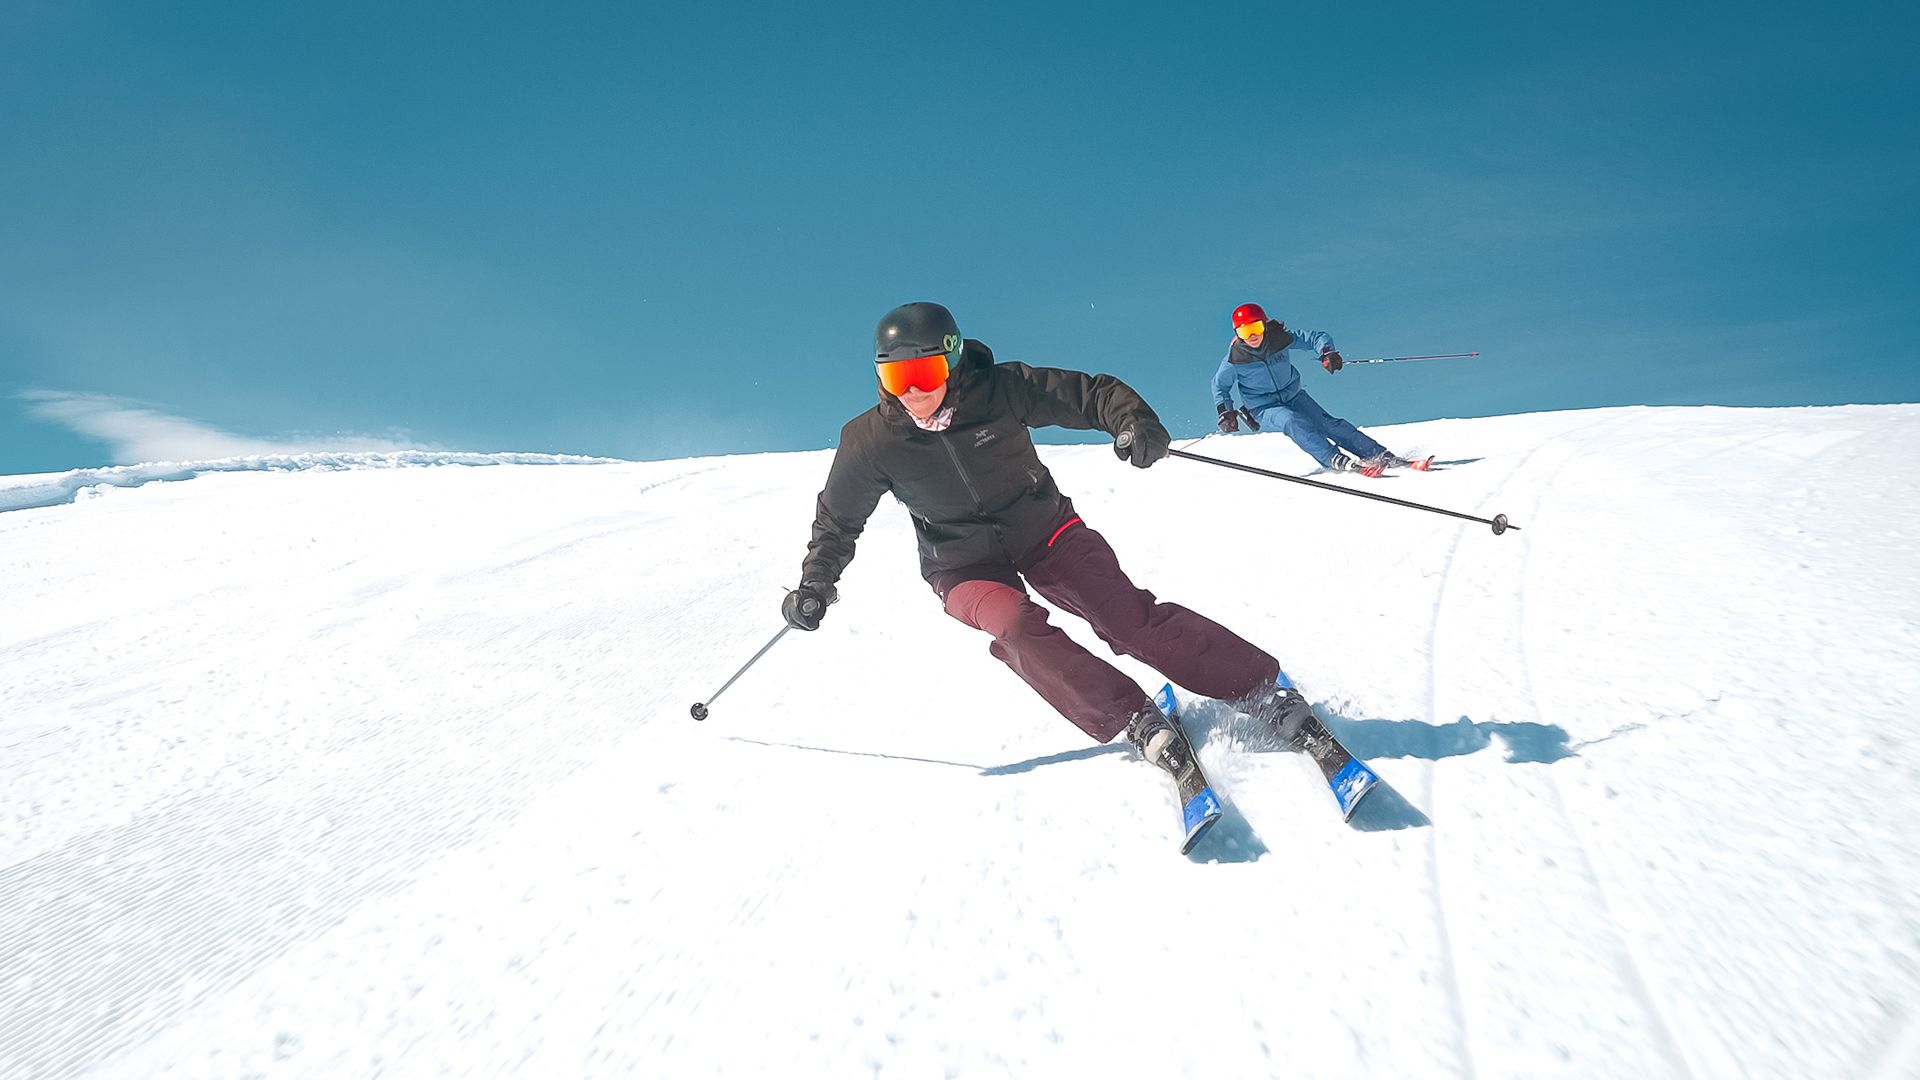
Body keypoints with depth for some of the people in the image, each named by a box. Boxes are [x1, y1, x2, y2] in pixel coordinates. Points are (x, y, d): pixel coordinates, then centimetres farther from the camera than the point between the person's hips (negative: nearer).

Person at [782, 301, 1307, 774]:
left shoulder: (999, 388, -18)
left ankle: (1263, 688, -4)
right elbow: (837, 520, 2)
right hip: (965, 566, 1)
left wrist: (1132, 418, -35)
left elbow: (1090, 392, -16)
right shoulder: (870, 441, -14)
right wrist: (815, 584, -4)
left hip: (1043, 530, 0)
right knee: (1018, 628, -30)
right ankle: (1137, 723, -23)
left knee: (1130, 616, -13)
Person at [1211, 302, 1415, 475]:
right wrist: (1225, 412, -9)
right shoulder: (1234, 359, -14)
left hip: (1294, 396, 2)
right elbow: (1220, 385, 2)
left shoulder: (1279, 338, -11)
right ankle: (1334, 460, -41)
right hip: (1264, 410, -2)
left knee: (1327, 423, -15)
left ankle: (1380, 455, -17)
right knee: (1293, 422, -33)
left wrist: (1327, 352, -28)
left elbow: (1315, 338, -7)